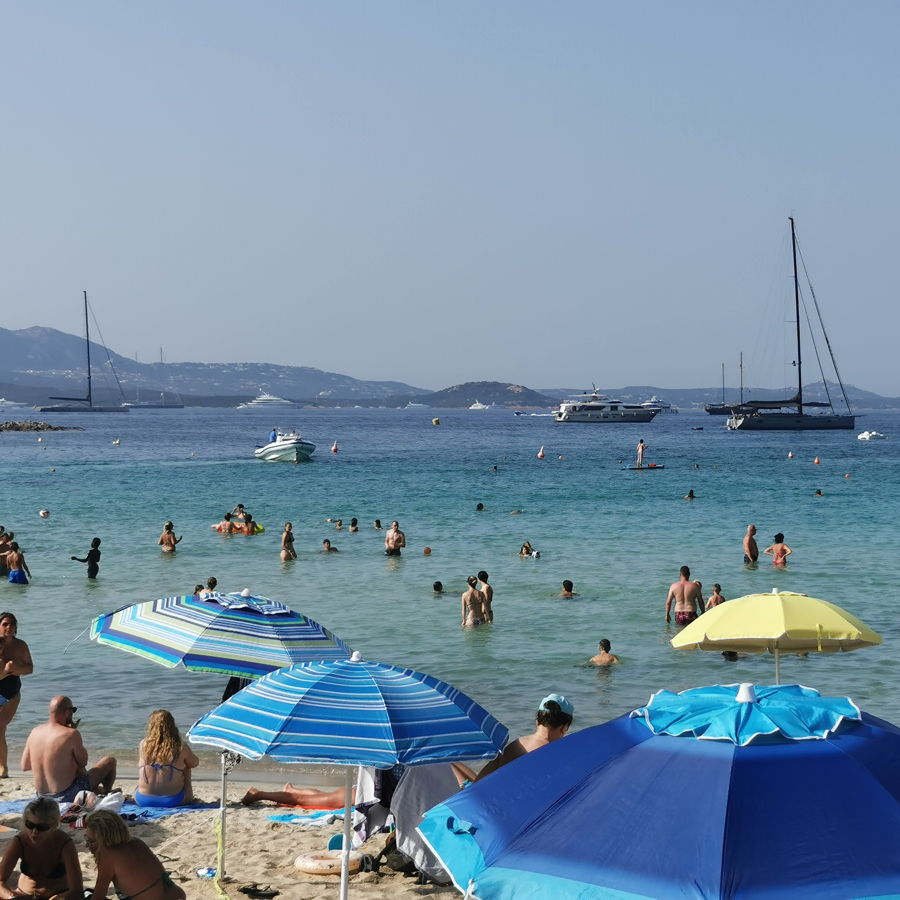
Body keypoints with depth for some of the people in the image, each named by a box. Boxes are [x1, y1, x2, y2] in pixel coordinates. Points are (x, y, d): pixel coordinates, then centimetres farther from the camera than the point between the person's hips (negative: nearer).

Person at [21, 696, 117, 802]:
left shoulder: (34, 732, -2)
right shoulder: (71, 734, -20)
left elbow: (24, 767, 5)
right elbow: (83, 762, -6)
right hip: (67, 796, -7)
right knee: (110, 761, 12)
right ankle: (106, 794, 35)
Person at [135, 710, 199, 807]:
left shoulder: (143, 744, -5)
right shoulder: (180, 747, -11)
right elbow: (195, 763, 8)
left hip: (143, 800, 2)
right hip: (172, 800, -1)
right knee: (186, 767, 26)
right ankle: (189, 796, 43)